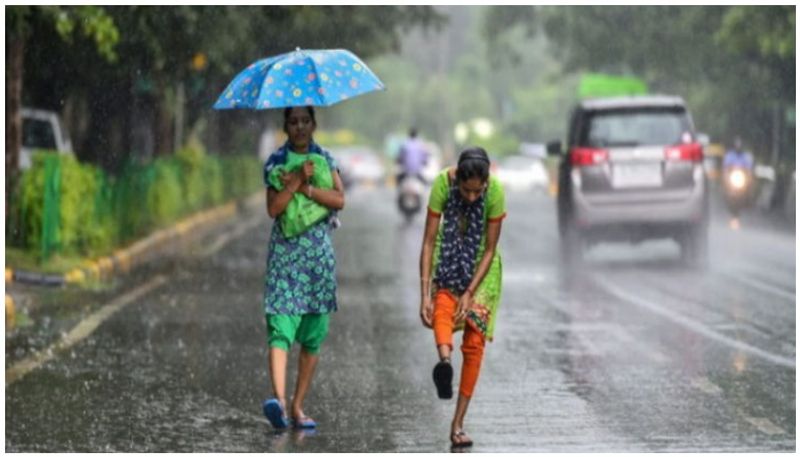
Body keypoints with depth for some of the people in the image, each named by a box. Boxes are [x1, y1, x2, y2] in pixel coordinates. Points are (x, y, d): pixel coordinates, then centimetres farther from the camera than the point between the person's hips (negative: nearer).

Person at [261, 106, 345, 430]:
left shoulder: (324, 159, 9)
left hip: (319, 251, 3)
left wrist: (305, 187, -14)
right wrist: (298, 180, -16)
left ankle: (297, 407, 10)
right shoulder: (276, 161, 3)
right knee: (281, 329, -18)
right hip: (285, 251, -3)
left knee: (313, 336, 4)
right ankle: (279, 399, -34)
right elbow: (274, 208, -9)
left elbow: (339, 199, -6)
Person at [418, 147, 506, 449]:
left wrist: (470, 293, -25)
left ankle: (458, 424, -3)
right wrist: (425, 295, -29)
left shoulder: (495, 192, -26)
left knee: (475, 342, -6)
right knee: (443, 306, -32)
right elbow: (429, 241, -24)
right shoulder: (443, 183, -26)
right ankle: (444, 359, -59)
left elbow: (490, 250, -18)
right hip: (449, 257, 1)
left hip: (480, 264, -1)